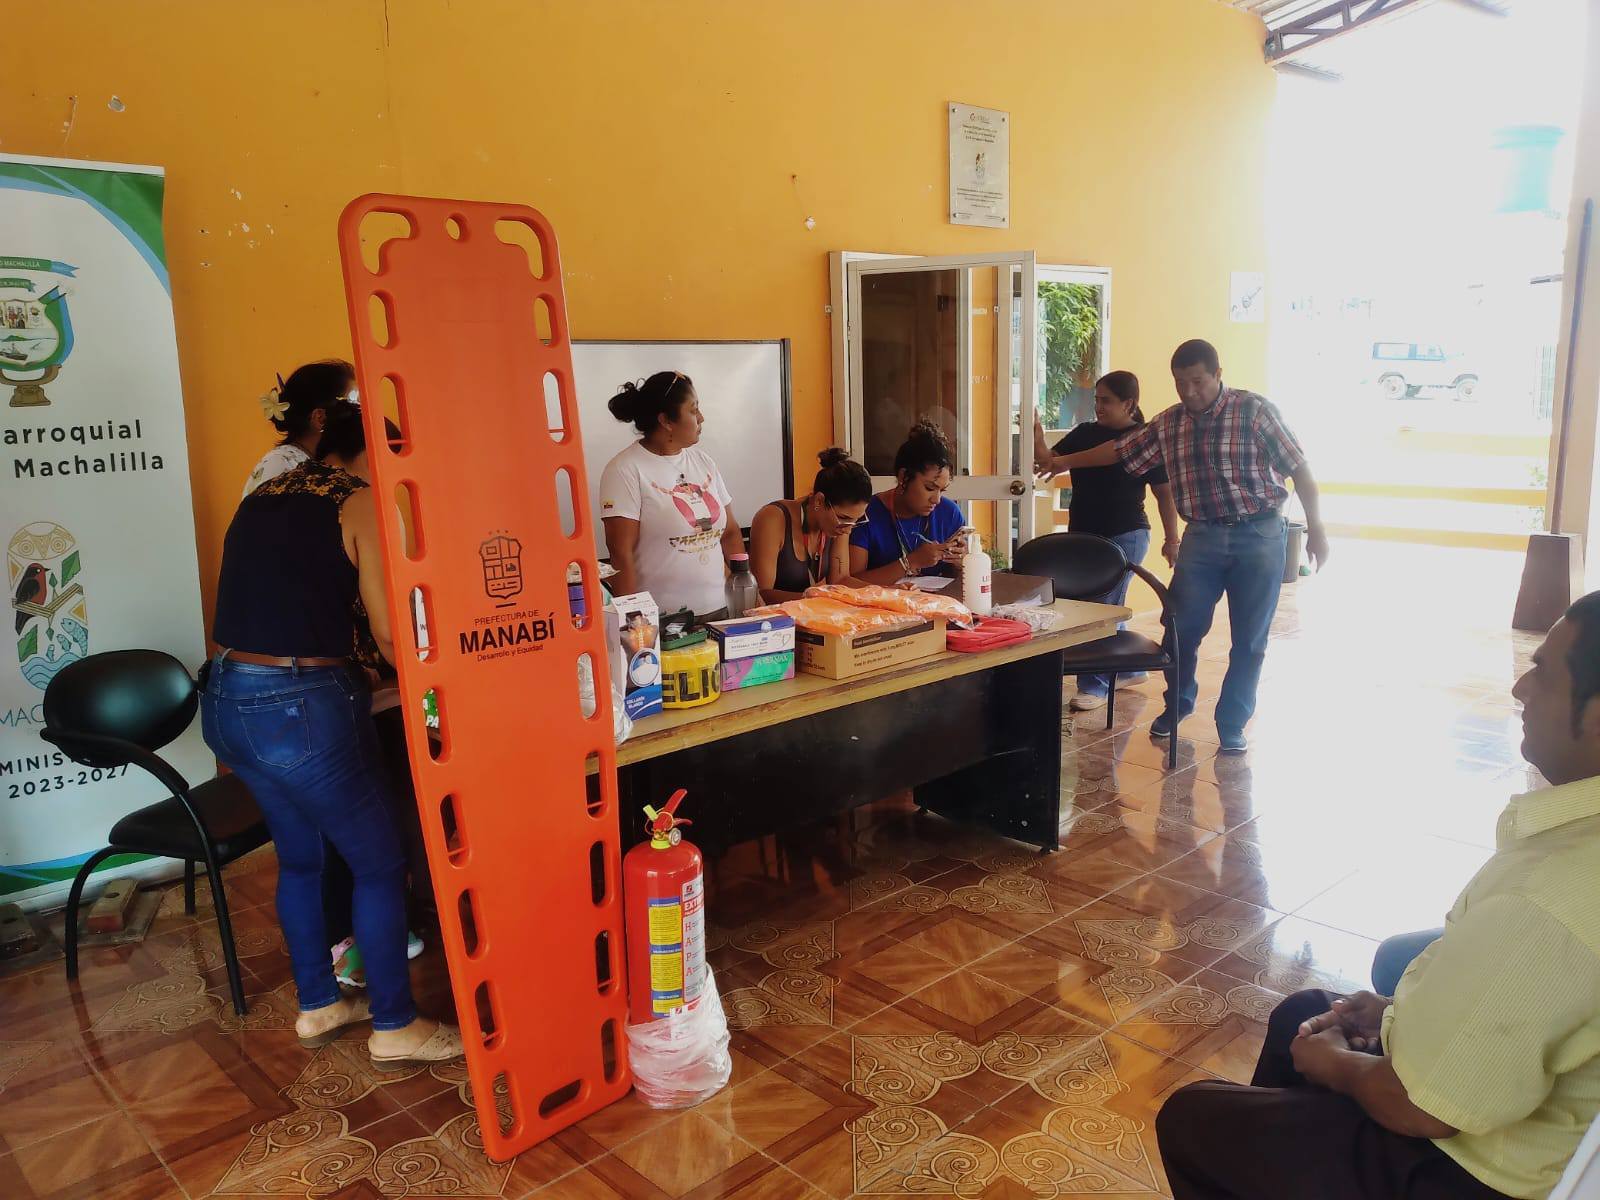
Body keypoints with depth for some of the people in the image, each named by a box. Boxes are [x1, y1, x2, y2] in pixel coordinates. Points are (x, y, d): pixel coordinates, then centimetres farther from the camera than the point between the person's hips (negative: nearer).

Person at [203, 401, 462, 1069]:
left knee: (299, 855, 24)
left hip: (224, 701, 8)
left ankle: (318, 1007, 39)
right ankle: (393, 1028, 21)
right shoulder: (361, 503, -8)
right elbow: (392, 640, -12)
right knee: (379, 865, 9)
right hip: (301, 707, -8)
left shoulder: (259, 498, 14)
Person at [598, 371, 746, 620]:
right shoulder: (625, 471, -10)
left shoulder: (703, 462, 9)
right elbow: (621, 554, -13)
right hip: (662, 619, -6)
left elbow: (730, 532, 13)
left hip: (718, 610, 6)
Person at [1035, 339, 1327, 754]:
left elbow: (1299, 468, -5)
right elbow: (1120, 450, 17)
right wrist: (1066, 461, 19)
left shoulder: (1255, 410, -7)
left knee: (1250, 639, 4)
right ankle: (1177, 704, 27)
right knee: (1182, 626, 0)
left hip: (1260, 537, -3)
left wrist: (1315, 527, -8)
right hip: (1202, 537, 3)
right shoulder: (1167, 424, 6)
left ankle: (1232, 724, 19)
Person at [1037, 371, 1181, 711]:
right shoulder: (1084, 433, 8)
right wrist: (1036, 437, -15)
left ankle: (1095, 684, -2)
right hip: (1083, 534, 6)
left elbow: (1165, 493, -3)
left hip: (1125, 536, -6)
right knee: (1109, 608, 15)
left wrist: (1172, 539, -5)